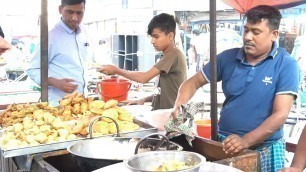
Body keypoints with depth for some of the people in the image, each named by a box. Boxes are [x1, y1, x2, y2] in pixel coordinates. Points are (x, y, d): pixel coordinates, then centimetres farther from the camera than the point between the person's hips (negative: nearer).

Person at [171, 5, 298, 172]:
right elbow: (193, 82, 4)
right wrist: (179, 106, -15)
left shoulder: (286, 64, -11)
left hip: (264, 149, -3)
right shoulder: (227, 58, -2)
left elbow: (280, 114, -17)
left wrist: (246, 141, -28)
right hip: (225, 143, 3)